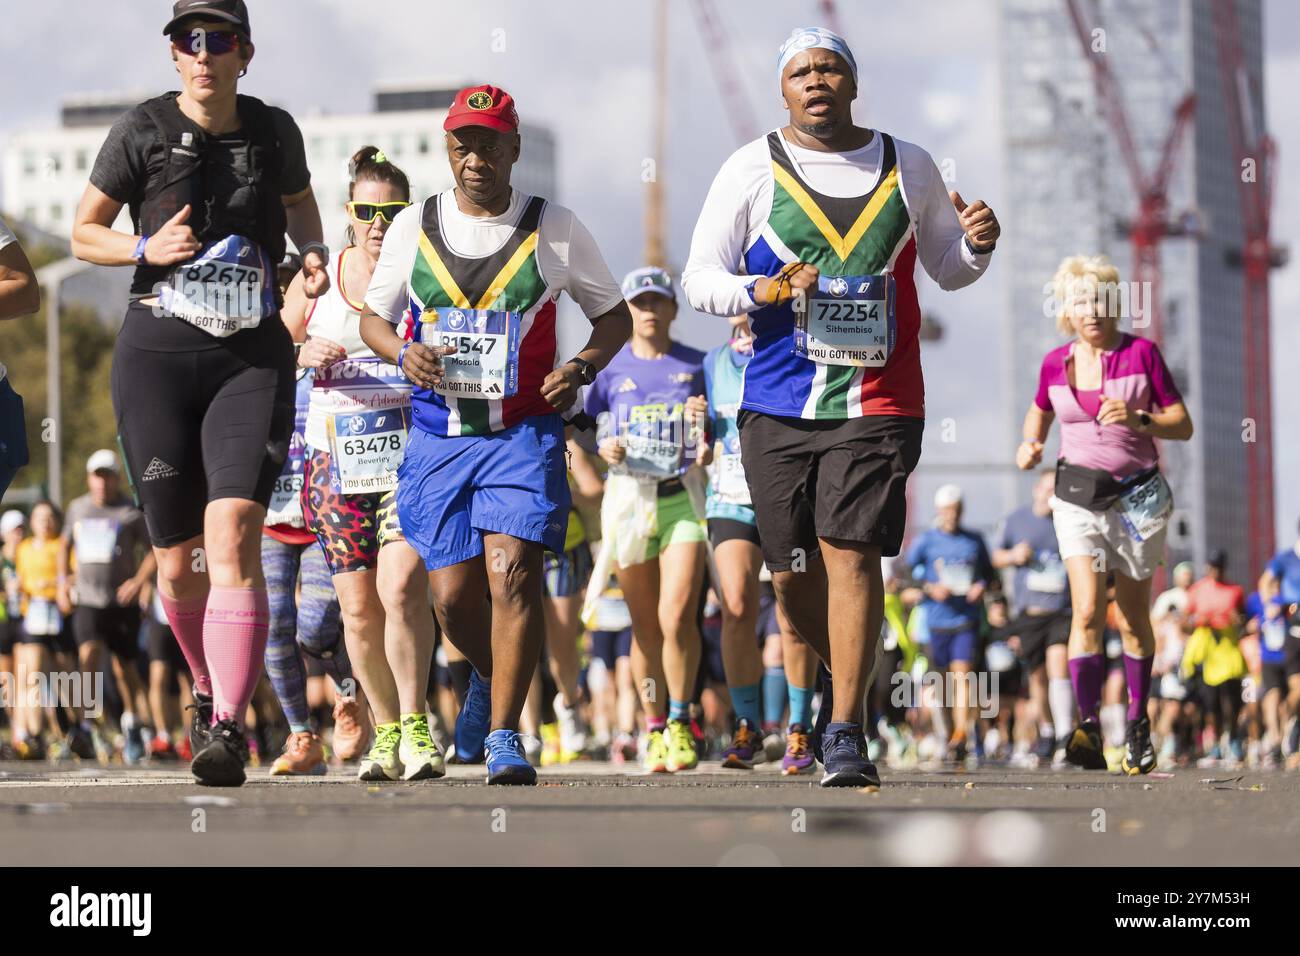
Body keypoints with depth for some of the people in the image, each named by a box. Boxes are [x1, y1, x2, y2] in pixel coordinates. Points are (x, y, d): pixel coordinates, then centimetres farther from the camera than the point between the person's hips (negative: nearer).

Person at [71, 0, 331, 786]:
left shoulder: (273, 130, 5)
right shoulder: (143, 131, -1)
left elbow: (300, 204, 26)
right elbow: (84, 232, 7)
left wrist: (314, 253, 6)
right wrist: (147, 247, -12)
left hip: (254, 359, 0)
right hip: (158, 354, 0)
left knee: (234, 536, -18)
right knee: (179, 558, 4)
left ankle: (229, 728, -23)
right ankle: (211, 685, 33)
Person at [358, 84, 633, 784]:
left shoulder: (555, 229, 1)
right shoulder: (413, 228, 6)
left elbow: (614, 315, 11)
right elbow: (372, 316, 16)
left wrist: (581, 367, -9)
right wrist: (404, 354, -6)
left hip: (524, 433, -2)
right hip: (439, 434, 2)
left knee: (513, 574, -18)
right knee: (452, 595, 1)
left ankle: (504, 738, -12)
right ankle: (490, 674, 35)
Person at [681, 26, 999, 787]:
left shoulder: (908, 168, 8)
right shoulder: (753, 170, 3)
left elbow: (948, 269, 19)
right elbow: (700, 280, 3)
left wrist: (976, 245, -4)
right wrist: (763, 291, -17)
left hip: (880, 404, -1)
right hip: (779, 404, 1)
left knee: (851, 553, -14)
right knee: (794, 572, 4)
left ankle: (845, 733, -10)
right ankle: (848, 675, 34)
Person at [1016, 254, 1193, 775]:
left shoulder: (1142, 354, -5)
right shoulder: (1055, 364, 3)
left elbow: (1183, 425, -4)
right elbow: (1039, 413, 23)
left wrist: (1139, 420, -22)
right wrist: (1029, 445, 3)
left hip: (1136, 494, -1)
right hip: (1077, 495, 1)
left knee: (1132, 618, 8)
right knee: (1086, 611, -15)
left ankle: (1138, 721, 24)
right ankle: (1088, 729, -19)